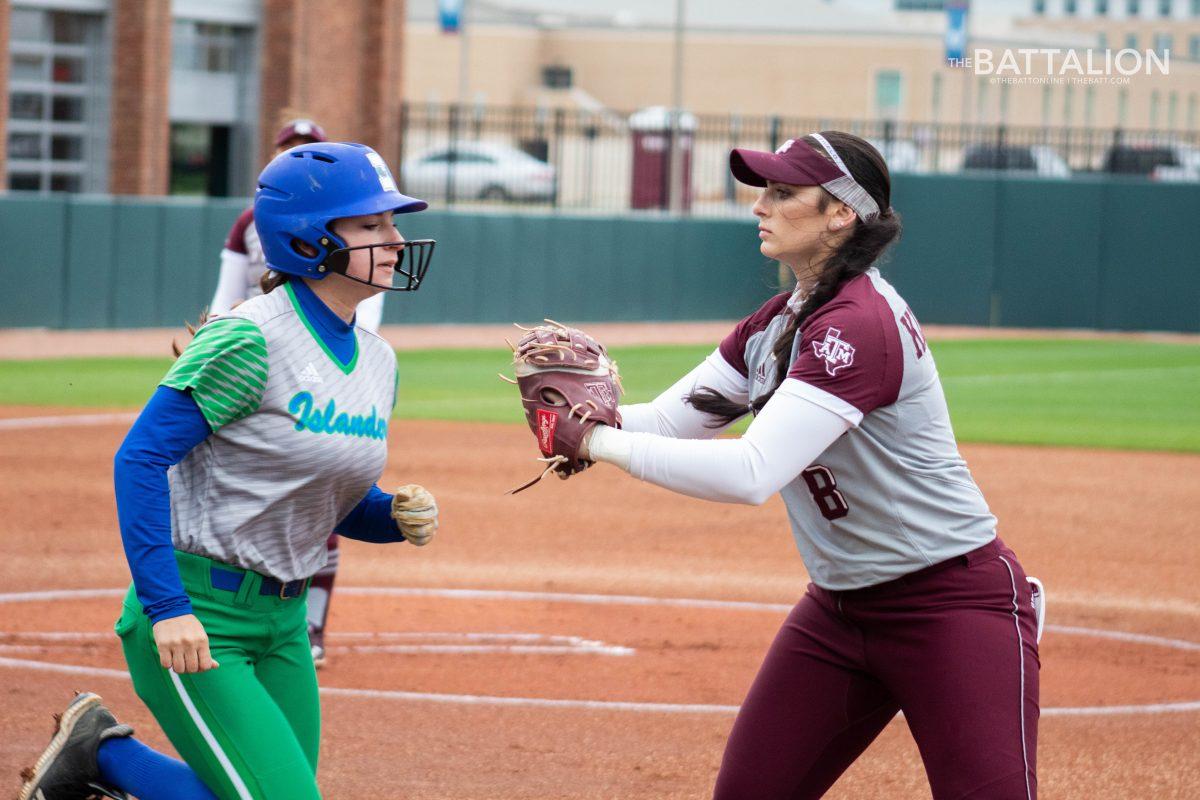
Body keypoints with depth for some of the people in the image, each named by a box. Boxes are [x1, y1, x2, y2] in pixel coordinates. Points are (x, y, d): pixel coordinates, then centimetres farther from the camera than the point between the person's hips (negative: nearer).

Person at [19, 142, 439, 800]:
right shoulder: (250, 339, -16)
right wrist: (166, 607, -25)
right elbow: (141, 457, -19)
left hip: (282, 624, 8)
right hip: (194, 615, -8)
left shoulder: (378, 362, 8)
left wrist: (401, 515, -4)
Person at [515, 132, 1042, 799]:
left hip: (955, 605, -9)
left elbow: (751, 473, -31)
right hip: (839, 610, 9)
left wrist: (599, 442, -27)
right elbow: (666, 421, 5)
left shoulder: (860, 323, -23)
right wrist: (594, 411, -17)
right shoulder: (780, 321, 8)